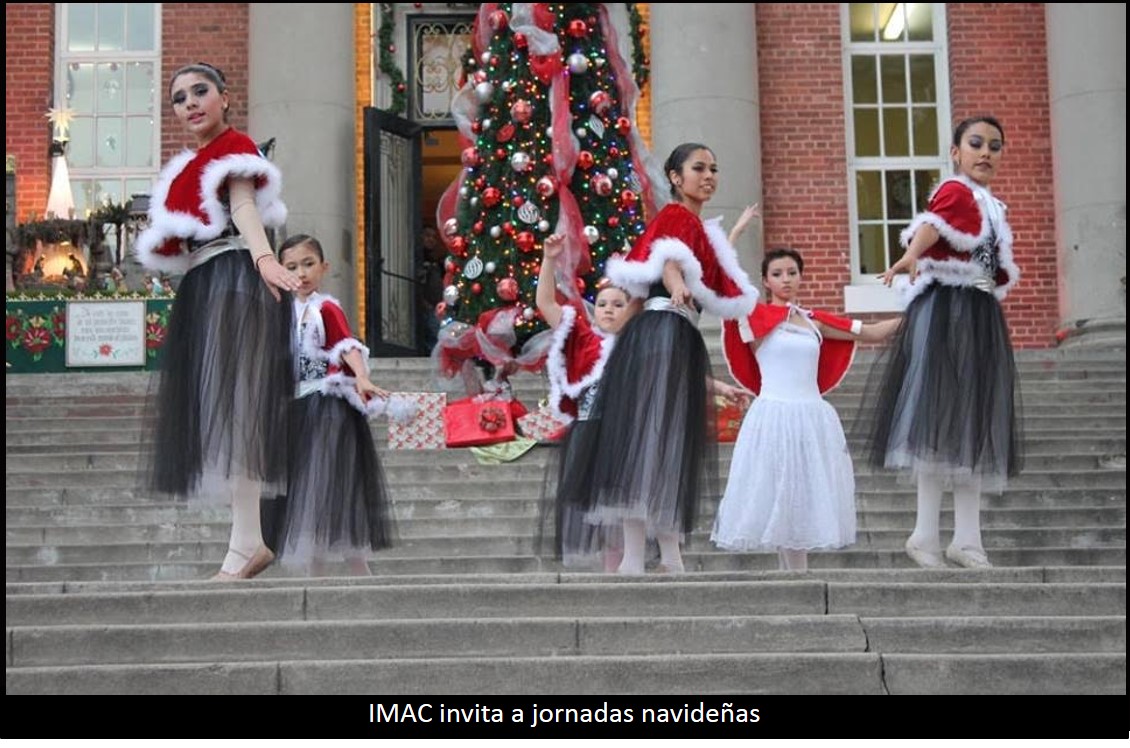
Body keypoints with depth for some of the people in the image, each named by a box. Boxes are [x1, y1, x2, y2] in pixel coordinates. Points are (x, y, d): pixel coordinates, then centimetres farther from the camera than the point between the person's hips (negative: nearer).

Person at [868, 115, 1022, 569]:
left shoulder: (985, 204, 20)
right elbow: (930, 226, -31)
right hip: (946, 314, -10)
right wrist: (909, 259, -49)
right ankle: (926, 536, -8)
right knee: (943, 418, -11)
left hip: (978, 317, 10)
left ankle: (967, 539, 11)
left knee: (974, 425, 7)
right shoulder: (956, 191, -9)